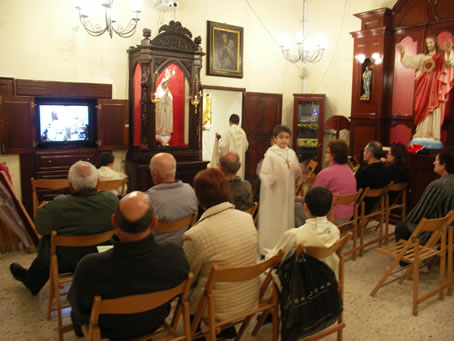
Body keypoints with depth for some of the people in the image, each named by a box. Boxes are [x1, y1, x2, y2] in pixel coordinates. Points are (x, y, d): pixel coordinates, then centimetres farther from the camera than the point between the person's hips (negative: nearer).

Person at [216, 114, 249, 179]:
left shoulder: (229, 131, -11)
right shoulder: (242, 132, 1)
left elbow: (224, 145, -11)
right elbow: (246, 145, 9)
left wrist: (219, 138, 4)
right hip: (240, 160, 4)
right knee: (239, 173, 11)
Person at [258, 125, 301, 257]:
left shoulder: (291, 153, 5)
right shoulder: (270, 154, -11)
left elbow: (297, 174, 13)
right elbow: (264, 174, -14)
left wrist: (297, 171, -9)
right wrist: (272, 179, -33)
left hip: (288, 193, 6)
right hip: (274, 193, -5)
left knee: (287, 218, 14)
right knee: (272, 220, 2)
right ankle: (268, 248, 15)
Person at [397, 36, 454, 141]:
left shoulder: (442, 56, 5)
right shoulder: (422, 57, 15)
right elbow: (409, 61, 6)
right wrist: (403, 53, -11)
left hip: (435, 87, -3)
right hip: (424, 88, 4)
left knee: (434, 109, -8)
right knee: (423, 110, 2)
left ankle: (432, 134, -8)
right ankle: (422, 133, 6)